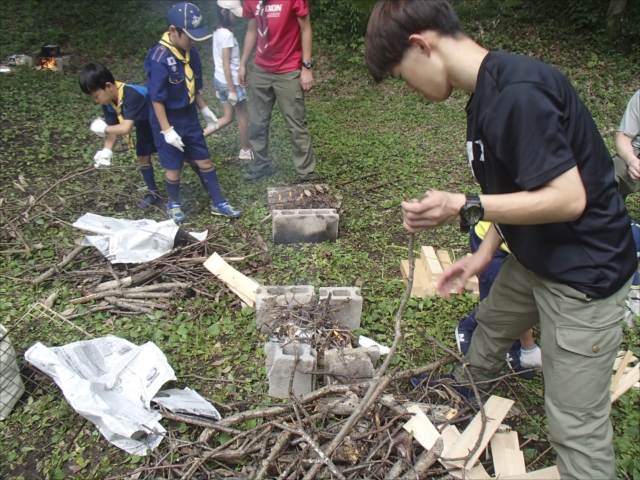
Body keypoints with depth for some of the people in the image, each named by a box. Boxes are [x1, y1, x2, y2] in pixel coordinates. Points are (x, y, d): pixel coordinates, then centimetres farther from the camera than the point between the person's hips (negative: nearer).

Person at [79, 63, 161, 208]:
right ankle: (153, 193, 21)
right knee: (143, 157, 8)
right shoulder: (108, 101, -14)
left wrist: (103, 128, -30)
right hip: (144, 124, 8)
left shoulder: (132, 95, -42)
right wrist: (107, 150, -26)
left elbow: (126, 128, -47)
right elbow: (113, 127, -10)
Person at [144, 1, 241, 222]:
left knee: (204, 161, 11)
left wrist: (205, 110, 15)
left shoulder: (191, 54, -1)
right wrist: (167, 130, -21)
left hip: (190, 118, 6)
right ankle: (174, 204, 31)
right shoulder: (159, 58, -23)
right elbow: (157, 99, -20)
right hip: (168, 121, -6)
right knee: (174, 168, 7)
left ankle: (218, 203, 23)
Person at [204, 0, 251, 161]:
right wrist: (232, 90, -20)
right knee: (244, 116, 7)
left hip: (219, 80, 9)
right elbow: (226, 64, -21)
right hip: (229, 81, -9)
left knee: (228, 117, 16)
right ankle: (245, 150, 20)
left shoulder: (218, 32, 10)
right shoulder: (227, 34, -19)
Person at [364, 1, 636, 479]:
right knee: (493, 322, 32)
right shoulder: (489, 92, 3)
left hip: (585, 270, -10)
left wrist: (464, 207, -29)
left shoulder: (518, 93, -27)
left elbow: (568, 198, -29)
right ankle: (465, 387, 61)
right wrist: (484, 253, 6)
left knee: (576, 423, -1)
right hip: (534, 257, 10)